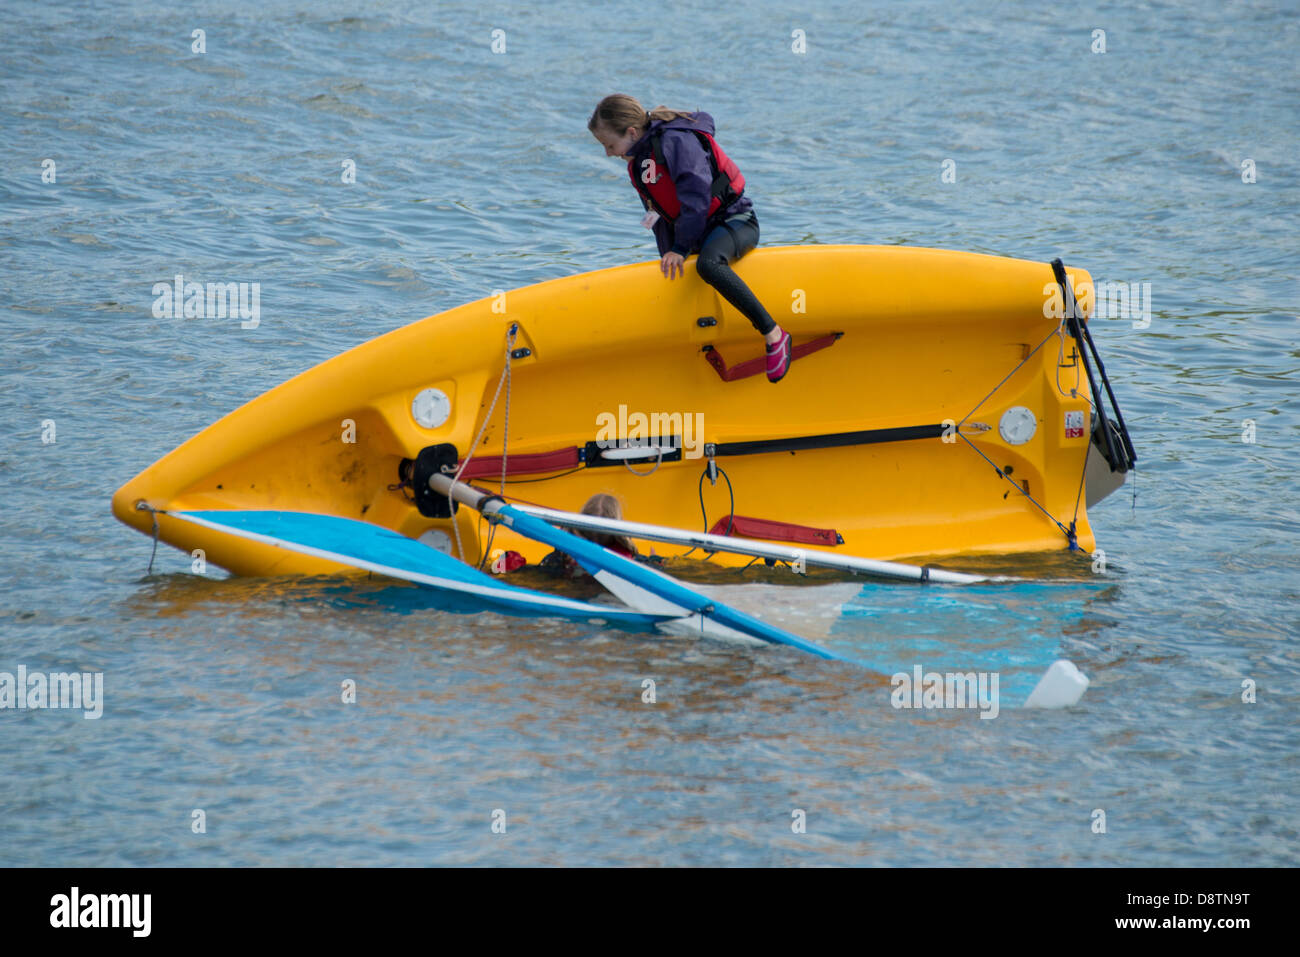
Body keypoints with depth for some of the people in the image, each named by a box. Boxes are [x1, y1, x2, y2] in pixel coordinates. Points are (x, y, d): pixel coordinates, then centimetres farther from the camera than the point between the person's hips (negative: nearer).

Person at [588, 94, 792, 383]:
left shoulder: (676, 142, -19)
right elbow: (658, 214, 19)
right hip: (700, 234, 10)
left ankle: (774, 335, -39)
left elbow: (696, 195, -27)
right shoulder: (638, 163, 12)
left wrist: (681, 249, -28)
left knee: (708, 264, -39)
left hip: (735, 221, -10)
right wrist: (668, 255, 9)